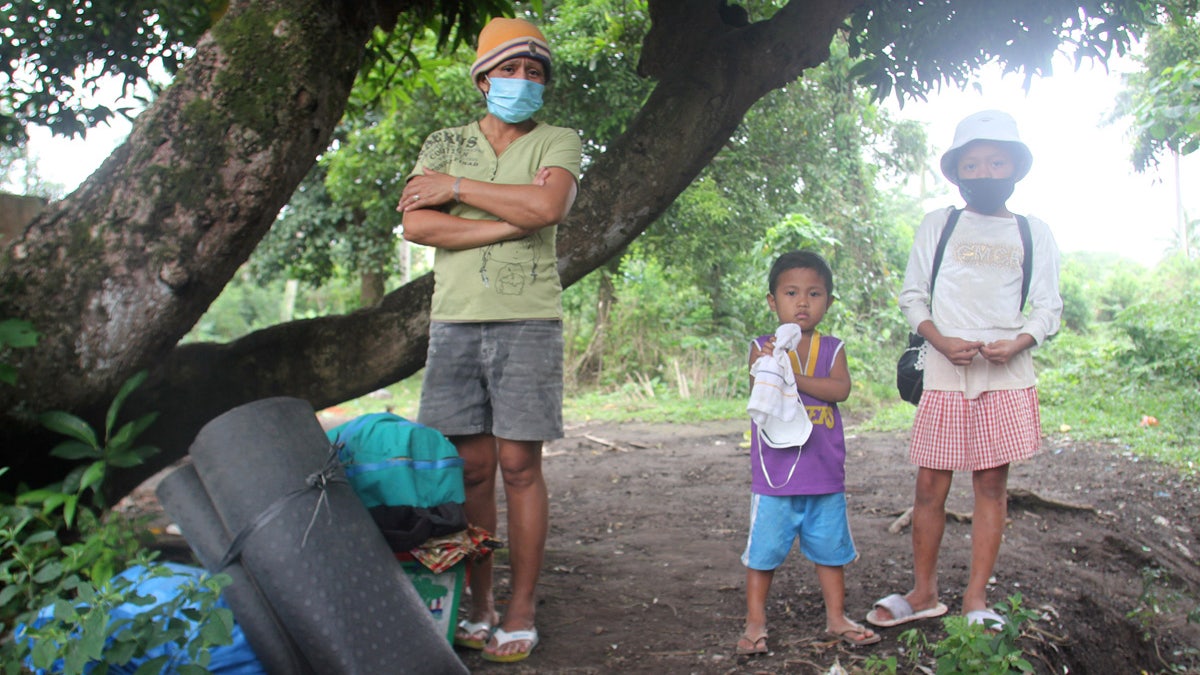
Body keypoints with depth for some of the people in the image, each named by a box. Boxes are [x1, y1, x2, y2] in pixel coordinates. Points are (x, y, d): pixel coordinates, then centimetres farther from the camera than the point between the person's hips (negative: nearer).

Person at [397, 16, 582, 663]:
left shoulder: (558, 142, 9)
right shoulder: (444, 144, 15)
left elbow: (549, 206, -14)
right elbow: (416, 225, -2)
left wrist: (455, 186, -5)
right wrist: (512, 221, -9)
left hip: (528, 321, -2)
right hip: (455, 320, 3)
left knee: (520, 466, -2)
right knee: (471, 468, 4)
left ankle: (520, 615, 6)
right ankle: (478, 607, 14)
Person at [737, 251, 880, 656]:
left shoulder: (832, 349, 5)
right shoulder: (763, 348, -2)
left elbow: (841, 388, -12)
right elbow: (758, 396, -13)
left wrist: (794, 377, -21)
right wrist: (769, 366, -32)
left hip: (825, 474, 3)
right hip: (774, 475, -2)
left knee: (830, 548, 14)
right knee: (764, 550, 5)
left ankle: (836, 618, 30)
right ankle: (755, 622, 18)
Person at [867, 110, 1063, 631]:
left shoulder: (1034, 233, 11)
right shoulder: (938, 226, 10)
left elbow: (1049, 308, 9)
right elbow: (912, 296, 8)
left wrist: (1017, 343, -11)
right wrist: (942, 340, -9)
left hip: (1007, 376, 1)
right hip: (945, 374, 0)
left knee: (992, 484, 3)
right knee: (930, 483, 1)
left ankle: (976, 598, 12)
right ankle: (924, 592, 16)